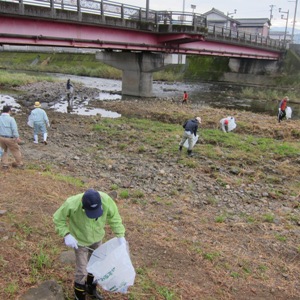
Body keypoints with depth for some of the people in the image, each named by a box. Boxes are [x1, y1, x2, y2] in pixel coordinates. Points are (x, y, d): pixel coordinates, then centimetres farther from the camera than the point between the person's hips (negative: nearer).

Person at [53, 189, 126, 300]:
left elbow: (114, 217, -13)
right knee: (82, 270, 5)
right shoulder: (72, 204, -37)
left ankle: (91, 289, 50)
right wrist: (66, 235, -28)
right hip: (80, 240, -3)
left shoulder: (106, 200, -31)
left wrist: (120, 236, -18)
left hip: (97, 237, 4)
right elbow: (58, 218, -19)